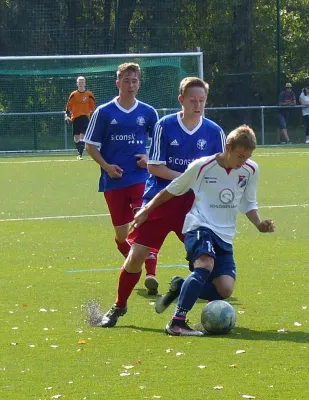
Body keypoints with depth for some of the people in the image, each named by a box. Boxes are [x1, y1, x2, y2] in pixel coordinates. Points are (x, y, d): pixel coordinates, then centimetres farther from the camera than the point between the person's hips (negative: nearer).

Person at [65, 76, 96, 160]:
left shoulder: (89, 95, 0)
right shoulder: (73, 95, 5)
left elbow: (93, 107, 4)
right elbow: (68, 106, 7)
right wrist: (67, 116, -1)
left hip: (85, 117, -3)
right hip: (75, 118, 3)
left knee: (82, 136, -16)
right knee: (76, 138, 6)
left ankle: (80, 154, -18)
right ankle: (80, 153, 23)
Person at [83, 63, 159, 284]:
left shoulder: (148, 113, 4)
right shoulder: (104, 113, 1)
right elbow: (91, 145, 4)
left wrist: (149, 158, -4)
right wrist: (106, 166, -11)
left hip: (140, 177, -1)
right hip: (114, 180, 1)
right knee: (121, 232, 7)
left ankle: (150, 275, -20)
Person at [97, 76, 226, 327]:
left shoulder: (214, 132, -1)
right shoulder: (165, 126, -6)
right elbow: (154, 166, -6)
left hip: (194, 203, 1)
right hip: (161, 200, -1)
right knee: (137, 254, -4)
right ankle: (119, 307, 16)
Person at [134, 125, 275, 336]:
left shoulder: (251, 170, 5)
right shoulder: (202, 166, -6)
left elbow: (248, 203, 19)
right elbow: (172, 191, 7)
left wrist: (259, 224, 1)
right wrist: (146, 211, 9)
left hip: (225, 237, 5)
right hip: (200, 226, -5)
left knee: (225, 289, -13)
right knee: (206, 265, -35)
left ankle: (181, 288, 13)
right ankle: (177, 322, -35)